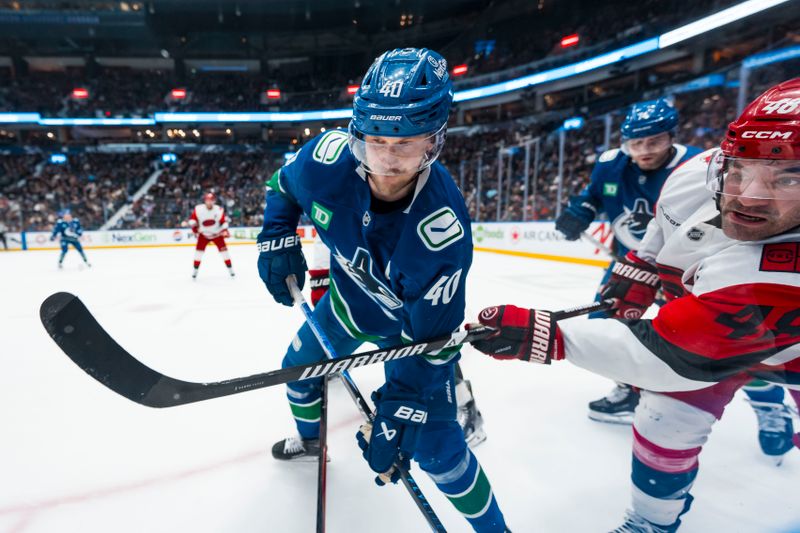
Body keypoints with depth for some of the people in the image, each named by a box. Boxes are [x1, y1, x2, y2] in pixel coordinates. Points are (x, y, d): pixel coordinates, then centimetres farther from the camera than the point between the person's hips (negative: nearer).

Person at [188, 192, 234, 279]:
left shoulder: (219, 210, -13)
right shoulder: (198, 209, -14)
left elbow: (224, 221, -6)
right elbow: (192, 219, -1)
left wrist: (225, 231, -19)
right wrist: (194, 228, -8)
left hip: (217, 234, 0)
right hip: (204, 234, 0)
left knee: (223, 249, -6)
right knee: (199, 250, -7)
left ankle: (230, 269, 6)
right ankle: (195, 270, 6)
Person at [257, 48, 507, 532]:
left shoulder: (444, 230, -39)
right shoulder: (328, 158, -27)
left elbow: (431, 340, -29)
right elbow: (284, 184, -1)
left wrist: (395, 416, -25)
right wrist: (277, 238, -12)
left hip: (412, 324, -5)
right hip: (346, 299, 6)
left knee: (435, 444, -8)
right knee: (299, 367, 24)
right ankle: (310, 440, 59)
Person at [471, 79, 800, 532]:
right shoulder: (698, 174, -28)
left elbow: (665, 352, -46)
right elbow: (666, 224, -4)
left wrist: (544, 337, -54)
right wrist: (641, 271, 0)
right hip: (707, 318, 4)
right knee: (667, 418, -4)